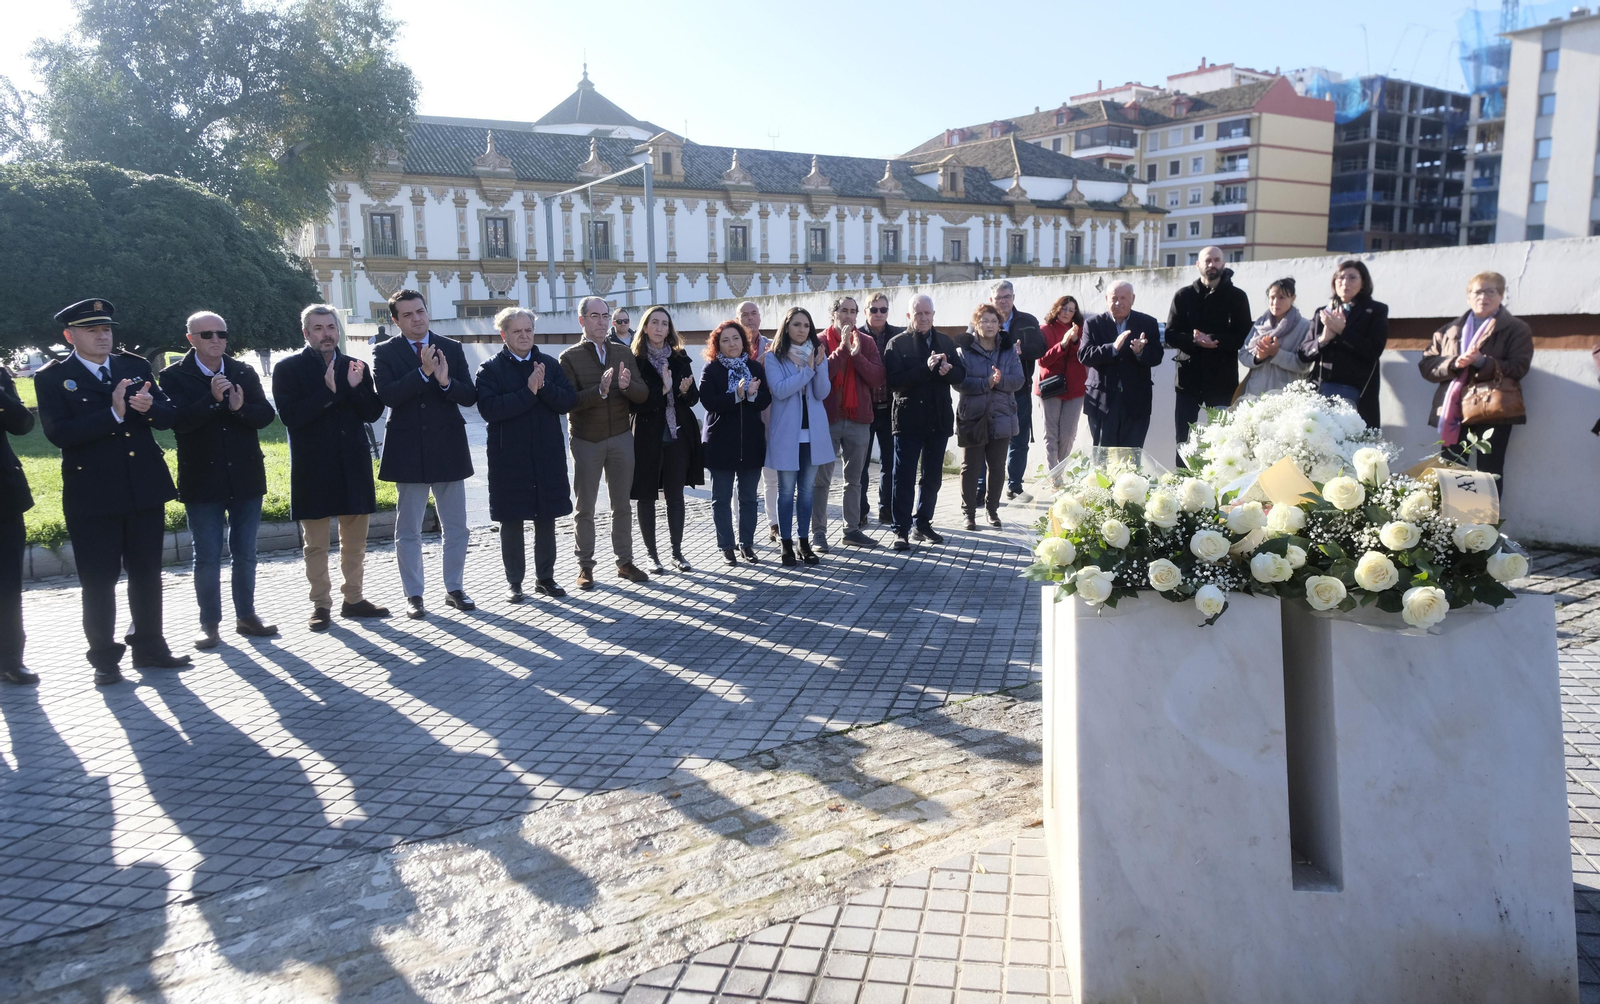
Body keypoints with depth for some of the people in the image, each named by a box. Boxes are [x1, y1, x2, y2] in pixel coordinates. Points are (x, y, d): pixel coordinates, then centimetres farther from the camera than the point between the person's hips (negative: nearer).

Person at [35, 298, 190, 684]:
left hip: (145, 488, 3)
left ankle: (149, 647, 26)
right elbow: (58, 432, -15)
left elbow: (169, 416, 4)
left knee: (147, 574, 12)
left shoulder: (136, 366, 8)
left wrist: (150, 407, -19)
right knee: (98, 580, 4)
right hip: (92, 495, -3)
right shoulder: (52, 378, -2)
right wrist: (113, 414, -22)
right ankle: (104, 658, 16)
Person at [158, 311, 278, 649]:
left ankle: (246, 615, 23)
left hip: (246, 478, 3)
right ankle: (209, 623, 14)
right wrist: (212, 399, -26)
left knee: (245, 553, 11)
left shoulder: (244, 373, 6)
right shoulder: (175, 377, -4)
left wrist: (240, 407, -21)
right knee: (207, 557, 4)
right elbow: (178, 421, -16)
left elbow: (265, 415, -2)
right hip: (203, 480, -3)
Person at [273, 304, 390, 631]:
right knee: (316, 543, 3)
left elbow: (373, 412, 2)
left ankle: (353, 598, 22)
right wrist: (328, 391, -21)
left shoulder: (355, 367, 9)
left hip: (354, 466, 4)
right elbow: (290, 415, -14)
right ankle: (321, 604, 13)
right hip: (313, 467, -3)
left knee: (355, 540, 11)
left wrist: (355, 388, -16)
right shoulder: (288, 369, -2)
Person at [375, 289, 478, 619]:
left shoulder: (451, 348, 4)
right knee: (408, 530, 6)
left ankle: (454, 589, 22)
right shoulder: (385, 352, -1)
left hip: (448, 449, 2)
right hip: (408, 452, -2)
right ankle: (413, 595, 16)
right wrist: (422, 372, -24)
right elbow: (387, 395, -16)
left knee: (456, 527, 9)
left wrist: (446, 382, -20)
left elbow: (470, 396, -1)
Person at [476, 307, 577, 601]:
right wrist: (528, 392, -20)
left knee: (546, 520, 10)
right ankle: (514, 581, 18)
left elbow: (569, 401, -2)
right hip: (509, 458, -3)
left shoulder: (550, 364, 7)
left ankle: (545, 578, 23)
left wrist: (544, 386, -18)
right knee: (512, 522, 5)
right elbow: (489, 409, -17)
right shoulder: (490, 369, -2)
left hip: (548, 456, 3)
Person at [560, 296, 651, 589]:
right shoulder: (570, 357, -6)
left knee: (621, 504, 10)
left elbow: (642, 394, -1)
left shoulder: (623, 352, 5)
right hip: (586, 441, -3)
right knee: (585, 507, 6)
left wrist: (627, 385, -22)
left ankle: (625, 562, 18)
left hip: (621, 438, 3)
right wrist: (600, 390, -30)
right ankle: (585, 565, 16)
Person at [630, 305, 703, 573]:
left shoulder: (679, 359, 7)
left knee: (676, 495, 8)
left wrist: (685, 391, -16)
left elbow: (694, 399, 5)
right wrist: (663, 390, -21)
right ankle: (651, 553, 14)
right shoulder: (634, 360, -5)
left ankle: (677, 552, 16)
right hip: (647, 437, -3)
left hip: (678, 436, 3)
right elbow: (635, 402, -12)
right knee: (647, 495, 4)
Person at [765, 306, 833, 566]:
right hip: (786, 432, -3)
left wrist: (819, 366, -17)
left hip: (813, 431, 4)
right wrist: (808, 370, -16)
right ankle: (787, 543, 8)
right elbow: (780, 390, -17)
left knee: (807, 489, 9)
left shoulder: (817, 354, 8)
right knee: (787, 490, 2)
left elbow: (823, 393, -2)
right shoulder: (774, 357, -3)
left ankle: (805, 542, 15)